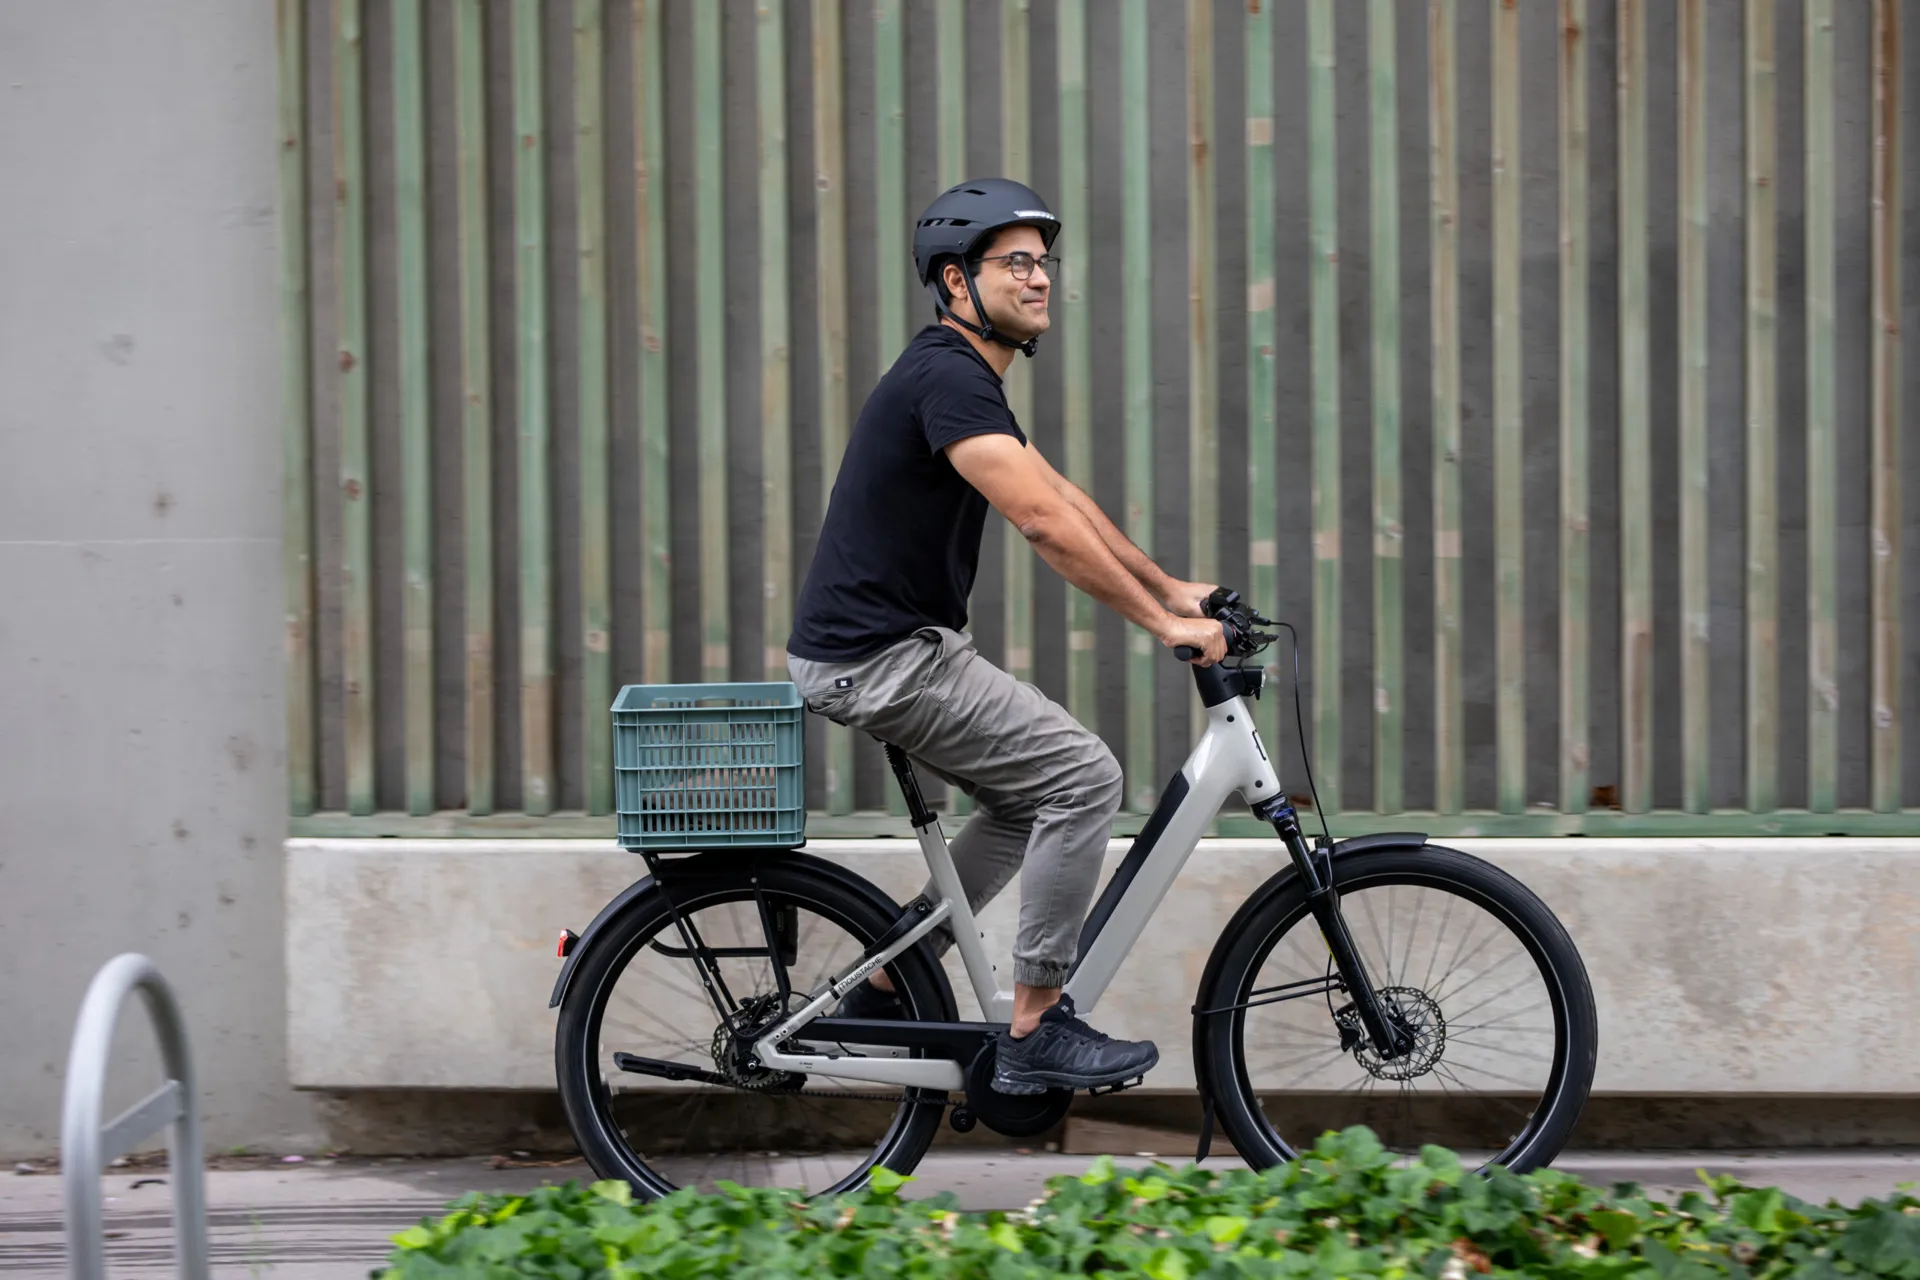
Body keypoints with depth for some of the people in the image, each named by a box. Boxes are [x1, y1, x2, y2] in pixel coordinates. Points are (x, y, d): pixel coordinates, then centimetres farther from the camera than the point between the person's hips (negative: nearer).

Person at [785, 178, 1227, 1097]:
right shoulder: (948, 377, -17)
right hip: (880, 657, -11)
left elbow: (1061, 496, 23)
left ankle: (882, 994, 21)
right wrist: (1162, 624, -21)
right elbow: (1042, 521, -24)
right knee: (1085, 777, -11)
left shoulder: (965, 376, 16)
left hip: (883, 650, 11)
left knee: (1030, 798, 19)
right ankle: (1035, 1032, -6)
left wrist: (1169, 588, 22)